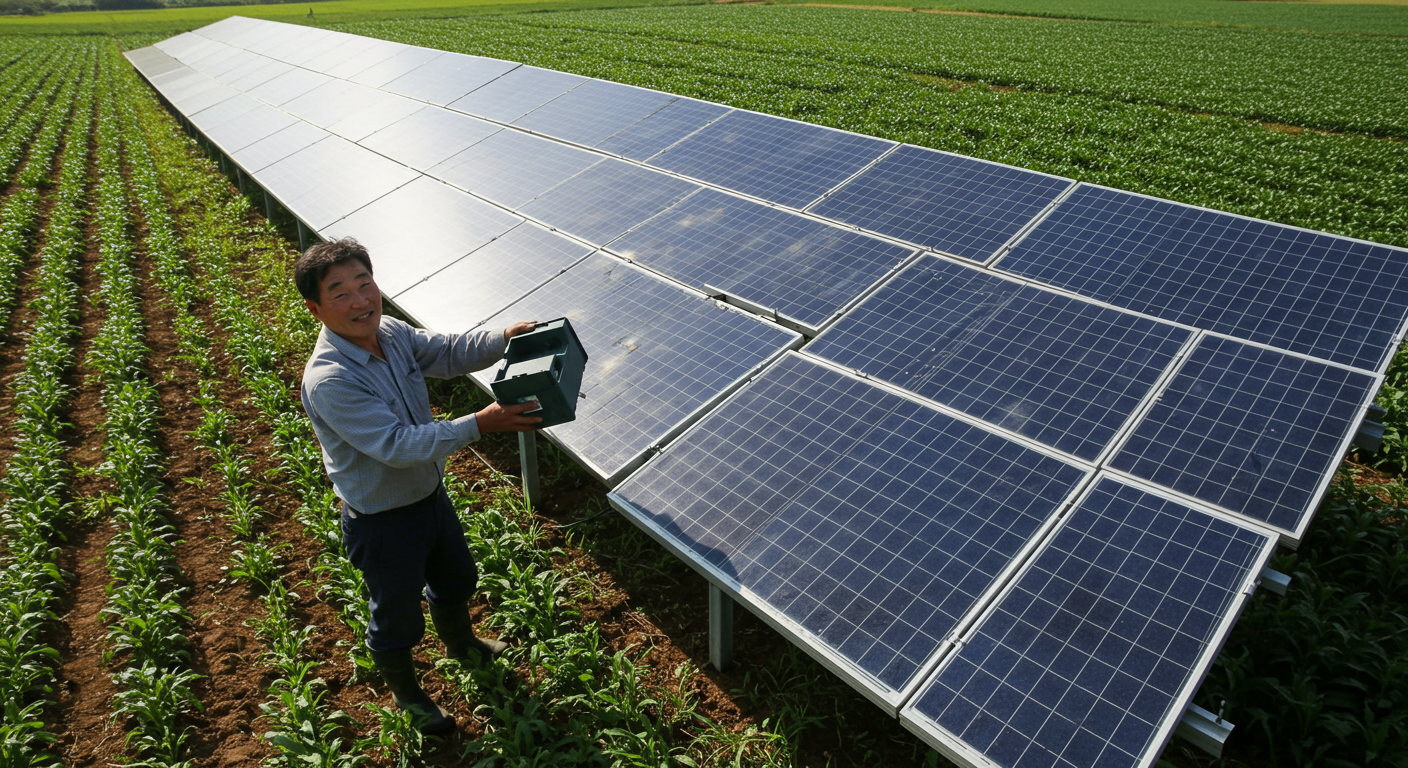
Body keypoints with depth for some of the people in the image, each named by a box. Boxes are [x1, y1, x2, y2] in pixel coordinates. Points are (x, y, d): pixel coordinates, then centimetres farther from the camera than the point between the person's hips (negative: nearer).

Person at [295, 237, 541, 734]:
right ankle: (405, 692, 49)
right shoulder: (327, 381, -33)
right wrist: (481, 424, -38)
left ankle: (460, 643, 63)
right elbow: (399, 445, -36)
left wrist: (504, 338, -16)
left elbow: (449, 353, 2)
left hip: (430, 494, 8)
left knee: (456, 579, 31)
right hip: (383, 522, -7)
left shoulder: (391, 332, -9)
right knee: (397, 618, 18)